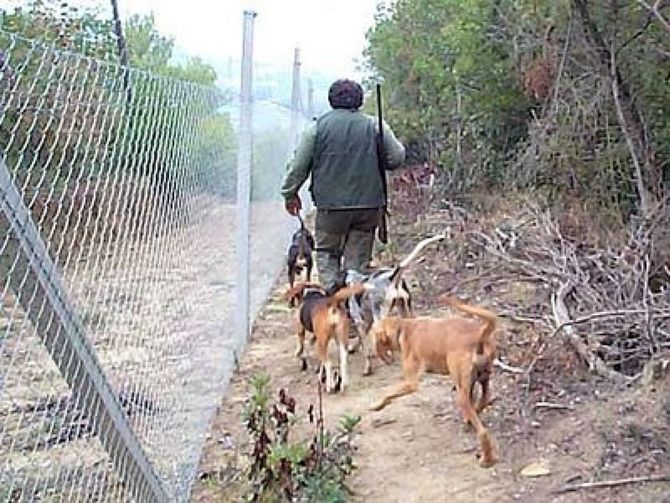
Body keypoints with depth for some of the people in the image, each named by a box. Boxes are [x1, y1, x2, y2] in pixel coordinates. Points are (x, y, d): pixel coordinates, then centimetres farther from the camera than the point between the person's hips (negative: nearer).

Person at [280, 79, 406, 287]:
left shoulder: (317, 127, -1)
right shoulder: (375, 126, 1)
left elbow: (298, 165, 2)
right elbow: (397, 158, 6)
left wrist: (290, 194, 14)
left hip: (331, 205, -1)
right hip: (368, 205, 2)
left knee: (326, 254, 12)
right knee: (358, 259, 9)